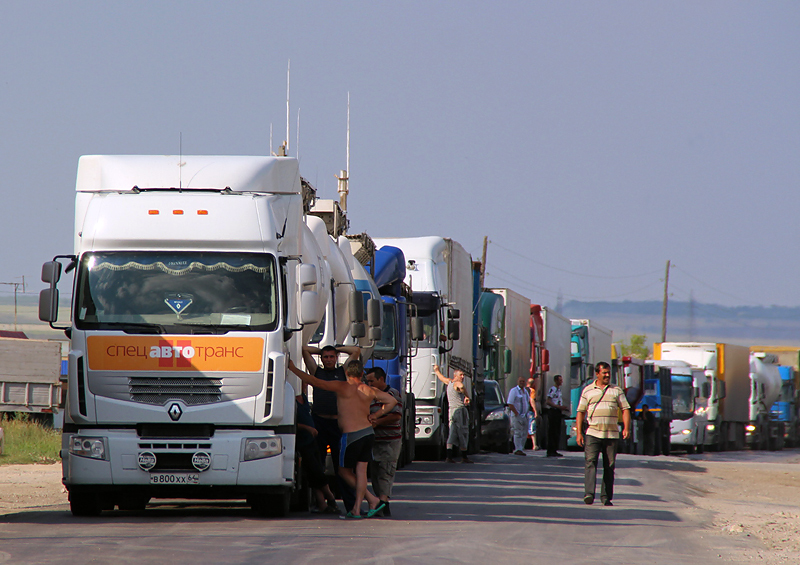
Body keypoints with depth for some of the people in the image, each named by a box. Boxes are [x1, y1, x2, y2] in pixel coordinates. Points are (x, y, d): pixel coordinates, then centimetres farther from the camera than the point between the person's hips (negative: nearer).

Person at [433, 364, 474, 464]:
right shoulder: (457, 384, -11)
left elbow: (442, 378, 34)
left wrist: (437, 370, 53)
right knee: (462, 434, 0)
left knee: (452, 434, 4)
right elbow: (461, 386, -37)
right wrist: (467, 396, -26)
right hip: (460, 410, -8)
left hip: (451, 410, 8)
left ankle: (449, 456, -6)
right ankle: (464, 457, 5)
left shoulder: (449, 382, 13)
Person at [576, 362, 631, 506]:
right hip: (593, 433, -2)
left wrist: (626, 428, -9)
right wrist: (579, 433, -1)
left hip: (612, 434, 2)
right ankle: (589, 494, -25)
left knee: (609, 466, 2)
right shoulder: (588, 391, 9)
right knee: (591, 462, -16)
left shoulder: (616, 390, 12)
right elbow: (581, 412, 8)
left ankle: (606, 497, 10)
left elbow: (625, 409, 7)